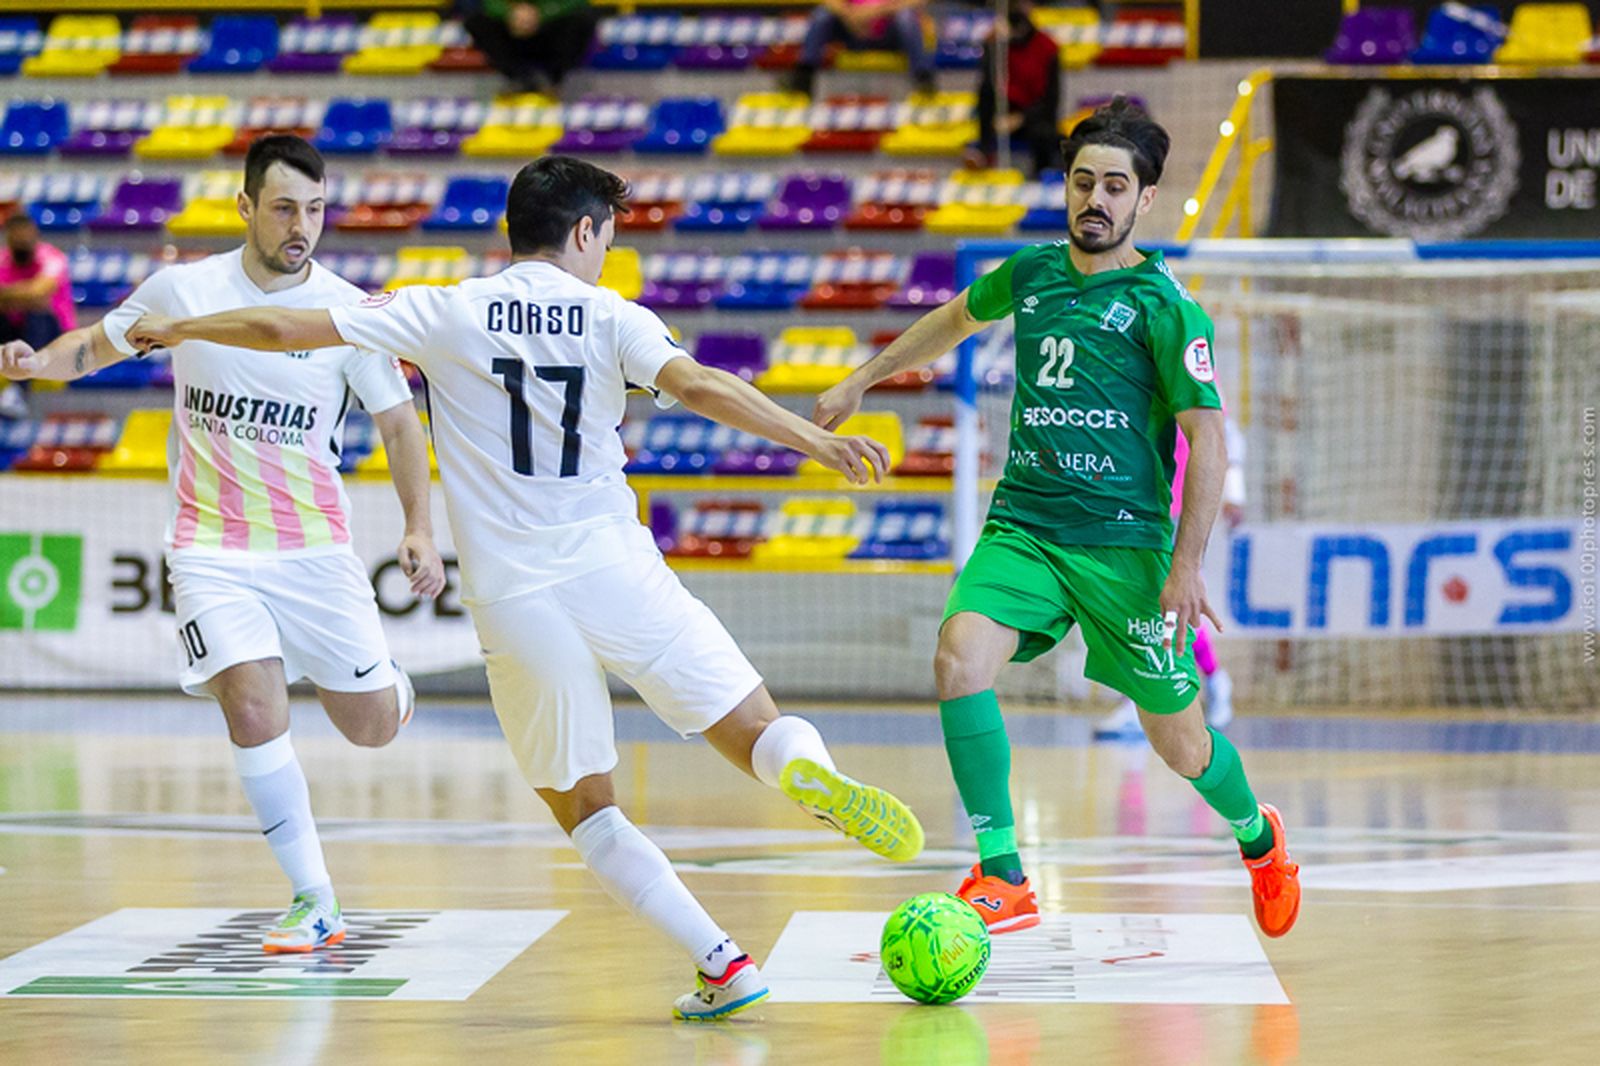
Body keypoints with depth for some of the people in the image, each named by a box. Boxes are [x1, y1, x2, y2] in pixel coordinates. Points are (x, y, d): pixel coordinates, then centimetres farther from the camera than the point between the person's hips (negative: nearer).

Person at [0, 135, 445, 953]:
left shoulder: (349, 312, -7)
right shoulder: (181, 290, -4)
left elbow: (399, 424, 1)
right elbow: (97, 345, 13)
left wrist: (419, 530, -11)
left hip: (314, 546, 1)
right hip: (211, 549, -1)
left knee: (374, 727, 4)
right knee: (256, 714, -20)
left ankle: (382, 678, 44)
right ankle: (314, 904, -10)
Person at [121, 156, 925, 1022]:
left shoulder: (446, 314, 5)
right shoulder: (610, 319, 2)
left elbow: (285, 329, 7)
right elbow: (698, 386, -16)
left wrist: (178, 329, 22)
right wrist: (817, 440, -19)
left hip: (511, 597, 1)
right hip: (612, 567, -1)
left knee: (585, 811, 13)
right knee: (760, 734, 4)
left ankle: (721, 963, 0)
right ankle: (813, 774, -33)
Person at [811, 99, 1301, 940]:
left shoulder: (1162, 306, -9)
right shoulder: (1031, 273, 7)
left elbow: (1207, 439, -10)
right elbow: (956, 320, 29)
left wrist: (1186, 567, -15)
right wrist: (860, 382, 33)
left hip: (1124, 541, -4)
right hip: (1022, 525, 4)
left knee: (1179, 745, 4)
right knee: (960, 658, -24)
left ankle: (1257, 838, 38)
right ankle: (1002, 880, -19)